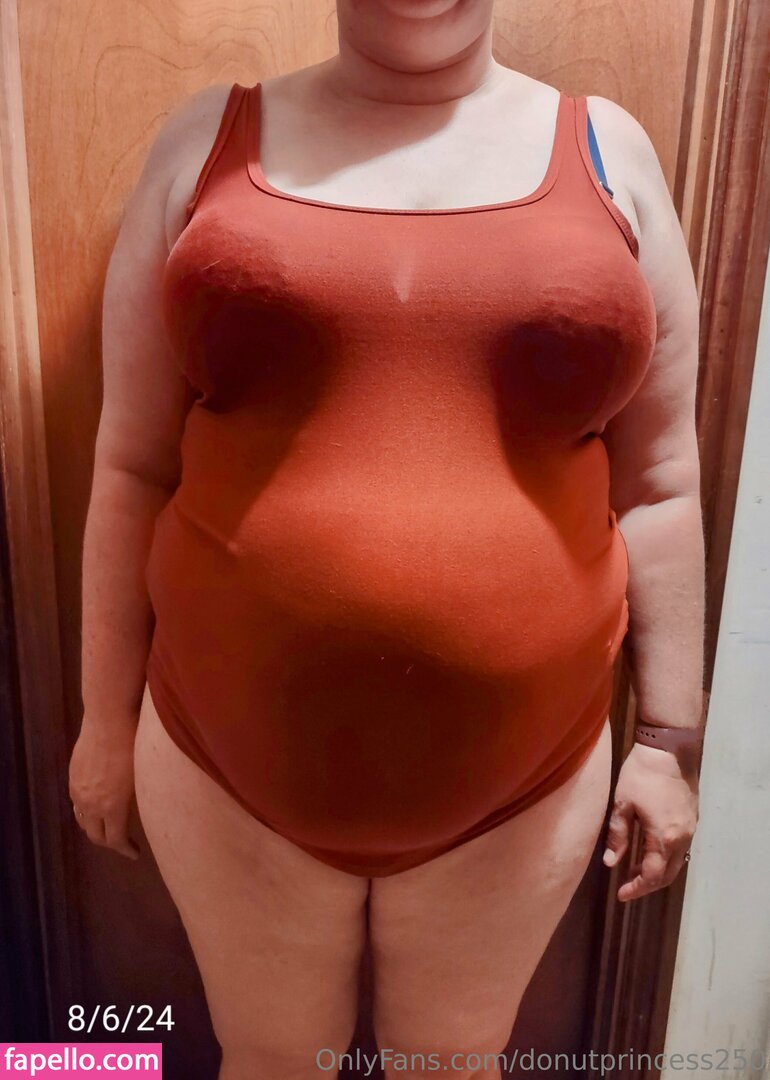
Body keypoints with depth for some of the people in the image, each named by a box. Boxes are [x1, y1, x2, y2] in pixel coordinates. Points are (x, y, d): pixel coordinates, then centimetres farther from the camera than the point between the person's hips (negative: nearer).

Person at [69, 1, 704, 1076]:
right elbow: (134, 466, 1)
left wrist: (668, 735, 4)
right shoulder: (211, 140, 1)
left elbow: (657, 484, 2)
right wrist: (107, 715, 5)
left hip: (520, 775, 1)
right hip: (234, 764, 1)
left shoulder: (607, 149, 2)